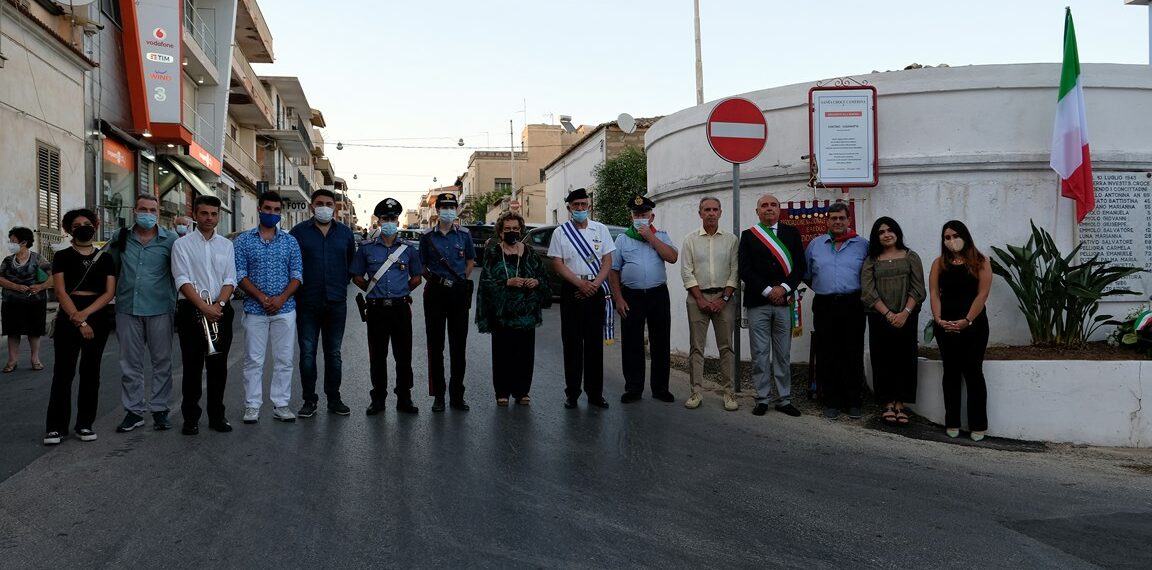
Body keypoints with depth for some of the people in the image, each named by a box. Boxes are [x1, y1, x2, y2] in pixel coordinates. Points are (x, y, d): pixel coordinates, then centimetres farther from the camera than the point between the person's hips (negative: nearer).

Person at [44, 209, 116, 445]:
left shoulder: (105, 259, 9)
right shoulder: (62, 257, 3)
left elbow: (110, 292, 1)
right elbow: (60, 292, -5)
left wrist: (85, 314, -13)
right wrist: (78, 321, -14)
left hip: (97, 317, 2)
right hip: (68, 317, -2)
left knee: (91, 371, 5)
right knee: (63, 371, -5)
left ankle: (85, 424, 10)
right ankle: (56, 426, -1)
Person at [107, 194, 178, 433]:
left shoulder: (170, 240, 1)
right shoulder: (121, 238, 8)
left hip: (159, 309, -2)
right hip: (127, 309, 2)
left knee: (162, 361, 5)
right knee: (130, 363, 8)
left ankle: (159, 409, 16)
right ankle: (133, 411, 16)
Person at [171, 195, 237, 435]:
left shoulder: (226, 245, 10)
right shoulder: (182, 244, 1)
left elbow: (230, 280, 4)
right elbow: (182, 280, -8)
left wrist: (219, 304, -12)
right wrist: (204, 307, -17)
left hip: (221, 310, 3)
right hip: (192, 310, -3)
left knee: (218, 366, 6)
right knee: (192, 366, 1)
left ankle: (217, 415, 15)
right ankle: (191, 418, 9)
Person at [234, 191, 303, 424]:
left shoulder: (290, 241, 8)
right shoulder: (243, 241, 4)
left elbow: (297, 274, 4)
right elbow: (240, 274, -2)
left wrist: (281, 298, -12)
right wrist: (262, 298, -14)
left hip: (285, 309, 1)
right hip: (254, 310, -1)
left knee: (283, 359, 4)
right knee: (253, 360, 3)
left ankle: (281, 404, 12)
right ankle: (252, 406, 10)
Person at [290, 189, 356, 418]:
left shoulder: (345, 233, 9)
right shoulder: (299, 232, 1)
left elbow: (352, 262, 18)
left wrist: (343, 283, 10)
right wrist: (297, 287, 3)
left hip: (337, 302, 2)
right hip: (307, 302, -2)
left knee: (334, 353, 9)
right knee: (307, 353, 1)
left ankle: (334, 398, 17)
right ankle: (309, 400, 10)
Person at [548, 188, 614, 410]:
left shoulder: (600, 230, 9)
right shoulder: (560, 232, 3)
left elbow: (607, 261, 6)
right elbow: (557, 264, -3)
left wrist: (595, 284, -9)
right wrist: (580, 284, -13)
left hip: (596, 290, 2)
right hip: (571, 290, -1)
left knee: (595, 342, 4)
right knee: (572, 343, 1)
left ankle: (595, 392, 10)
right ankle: (572, 392, 8)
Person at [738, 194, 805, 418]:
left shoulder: (792, 233, 10)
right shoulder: (748, 236, 6)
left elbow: (800, 265, 4)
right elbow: (745, 269, -3)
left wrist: (783, 288, -10)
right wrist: (768, 291, -10)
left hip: (784, 301, 1)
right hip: (757, 302, -1)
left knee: (783, 355, 6)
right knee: (760, 355, 1)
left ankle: (783, 399, 12)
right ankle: (763, 399, 9)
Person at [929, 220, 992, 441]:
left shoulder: (980, 262, 1)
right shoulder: (939, 264, 9)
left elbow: (982, 294, -7)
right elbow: (934, 293, 2)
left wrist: (967, 321, -16)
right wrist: (938, 319, -13)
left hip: (974, 325, -2)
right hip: (945, 325, 3)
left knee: (973, 372, -1)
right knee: (951, 372, 7)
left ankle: (978, 425, 4)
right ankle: (952, 423, 12)